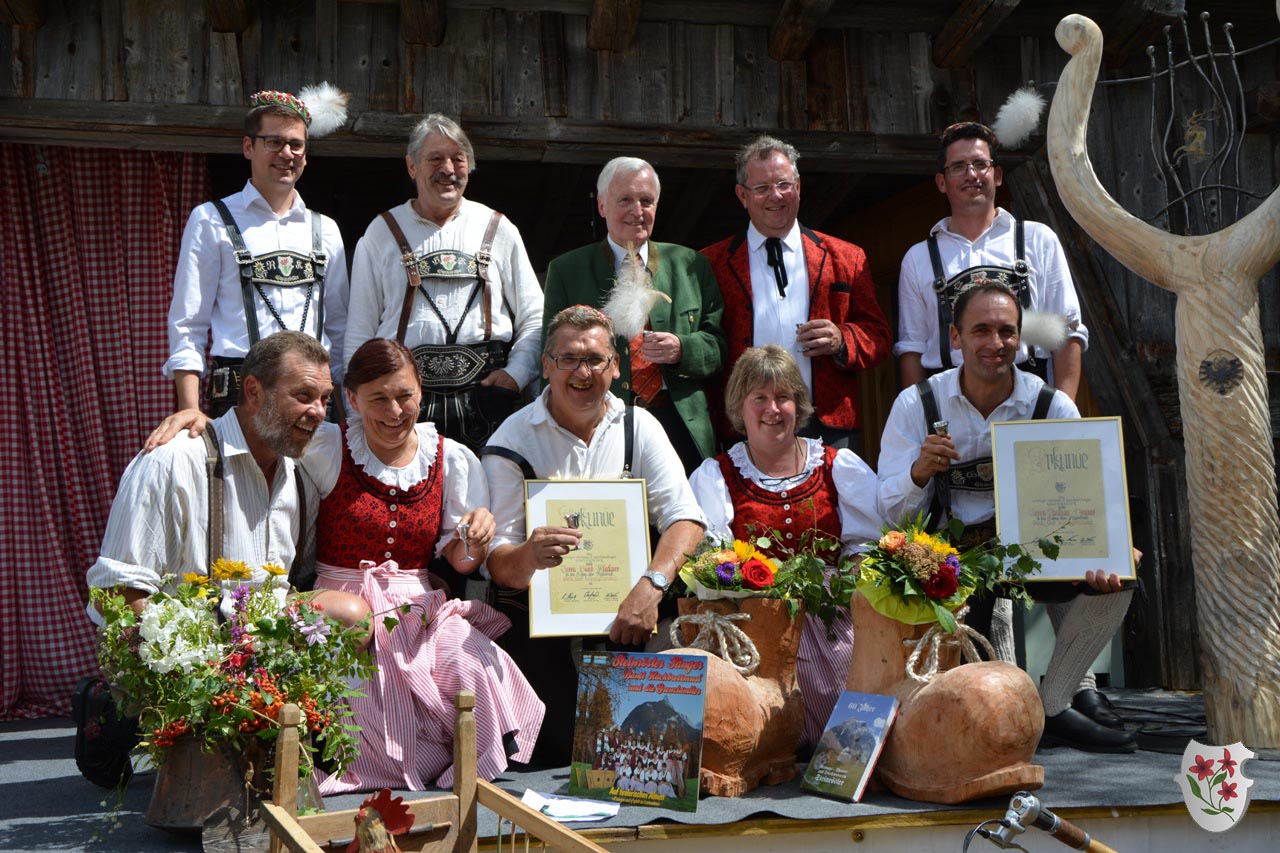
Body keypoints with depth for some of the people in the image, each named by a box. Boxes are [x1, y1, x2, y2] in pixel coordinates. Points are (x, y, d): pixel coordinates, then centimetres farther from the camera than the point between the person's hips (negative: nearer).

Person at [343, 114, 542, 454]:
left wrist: (516, 374, 0)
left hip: (484, 397, 1)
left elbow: (535, 319, 16)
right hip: (403, 400, -1)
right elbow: (359, 330, 12)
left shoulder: (498, 230, 15)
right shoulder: (382, 233, 12)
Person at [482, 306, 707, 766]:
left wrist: (650, 586, -26)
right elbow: (497, 563, -8)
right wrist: (529, 556, -33)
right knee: (562, 746, -19)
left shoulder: (639, 427, 5)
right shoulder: (511, 442, -3)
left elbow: (685, 519, -6)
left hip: (622, 612, 2)